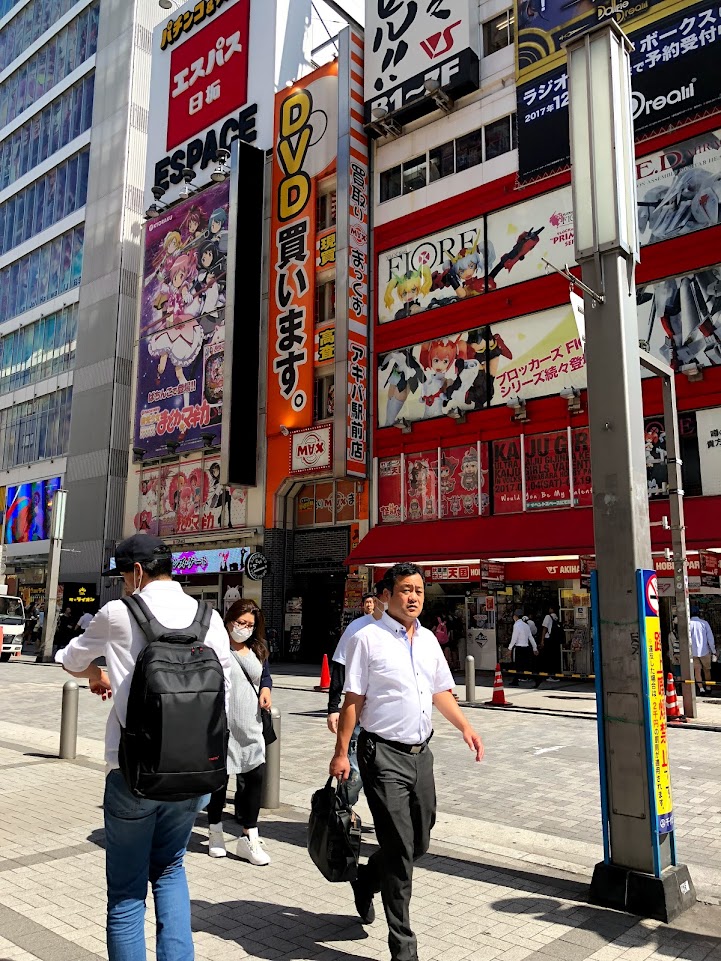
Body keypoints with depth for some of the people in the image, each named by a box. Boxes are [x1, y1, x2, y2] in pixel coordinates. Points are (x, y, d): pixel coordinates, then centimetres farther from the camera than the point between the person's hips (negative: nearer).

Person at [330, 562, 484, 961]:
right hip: (384, 756, -6)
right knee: (400, 850, -2)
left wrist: (465, 727, 6)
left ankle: (366, 881, 44)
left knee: (419, 843, 16)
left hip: (420, 753, 7)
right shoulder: (367, 639, -10)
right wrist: (341, 752, -12)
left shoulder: (428, 639, 10)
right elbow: (353, 700, -10)